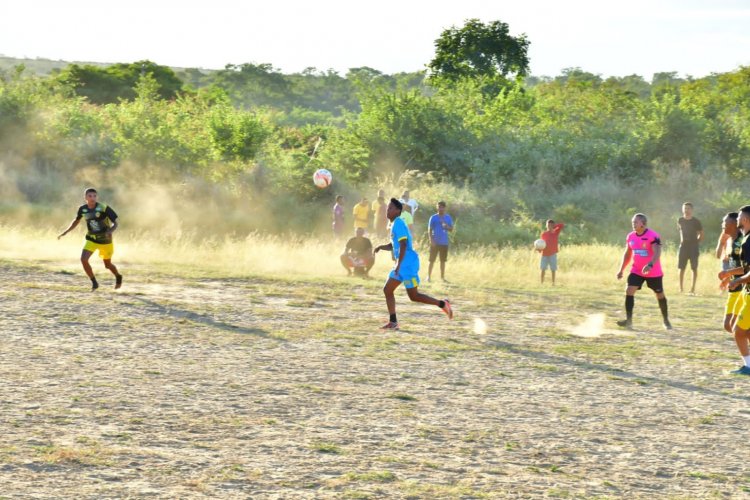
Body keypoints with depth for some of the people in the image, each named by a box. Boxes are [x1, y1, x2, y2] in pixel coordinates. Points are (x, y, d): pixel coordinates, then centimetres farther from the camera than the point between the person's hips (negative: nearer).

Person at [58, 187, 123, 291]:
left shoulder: (104, 208, -22)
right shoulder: (82, 209, -9)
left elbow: (115, 223, -17)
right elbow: (76, 220, 11)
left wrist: (110, 231, -39)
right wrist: (65, 232, 5)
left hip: (105, 240, -3)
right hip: (91, 239, 3)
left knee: (108, 264, 11)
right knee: (83, 259, -18)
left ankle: (118, 277, 45)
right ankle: (94, 282, 1)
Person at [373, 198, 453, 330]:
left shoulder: (399, 224, -14)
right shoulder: (394, 224, 17)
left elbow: (403, 245, -22)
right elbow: (393, 245, 27)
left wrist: (398, 264, -24)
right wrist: (381, 247, 9)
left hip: (408, 264, -10)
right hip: (402, 265, 10)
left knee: (413, 296, -7)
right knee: (387, 290, 7)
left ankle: (442, 304, 2)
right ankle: (393, 322, 8)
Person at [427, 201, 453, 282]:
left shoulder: (448, 218, 8)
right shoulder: (433, 217, -2)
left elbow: (451, 229, 9)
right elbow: (429, 229, -3)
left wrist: (446, 226, -12)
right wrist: (431, 240, -13)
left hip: (444, 243, 3)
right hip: (435, 242, -3)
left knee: (443, 260, 8)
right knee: (432, 260, -2)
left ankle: (442, 276, 16)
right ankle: (429, 276, 4)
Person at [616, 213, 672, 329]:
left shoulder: (653, 236, -19)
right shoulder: (631, 236, 2)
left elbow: (657, 253, -30)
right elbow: (627, 254, 15)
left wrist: (650, 265, -46)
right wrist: (621, 270, 12)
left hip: (653, 272, -5)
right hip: (636, 271, 5)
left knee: (660, 295, 11)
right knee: (629, 291, -15)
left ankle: (666, 320, 31)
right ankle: (628, 320, -16)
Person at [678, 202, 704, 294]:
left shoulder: (696, 221, -6)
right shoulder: (680, 221, 4)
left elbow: (701, 234, 2)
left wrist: (696, 241, -6)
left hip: (694, 246, -3)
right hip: (683, 246, 3)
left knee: (694, 268, -1)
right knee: (682, 268, 2)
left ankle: (693, 287, 3)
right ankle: (681, 288, 7)